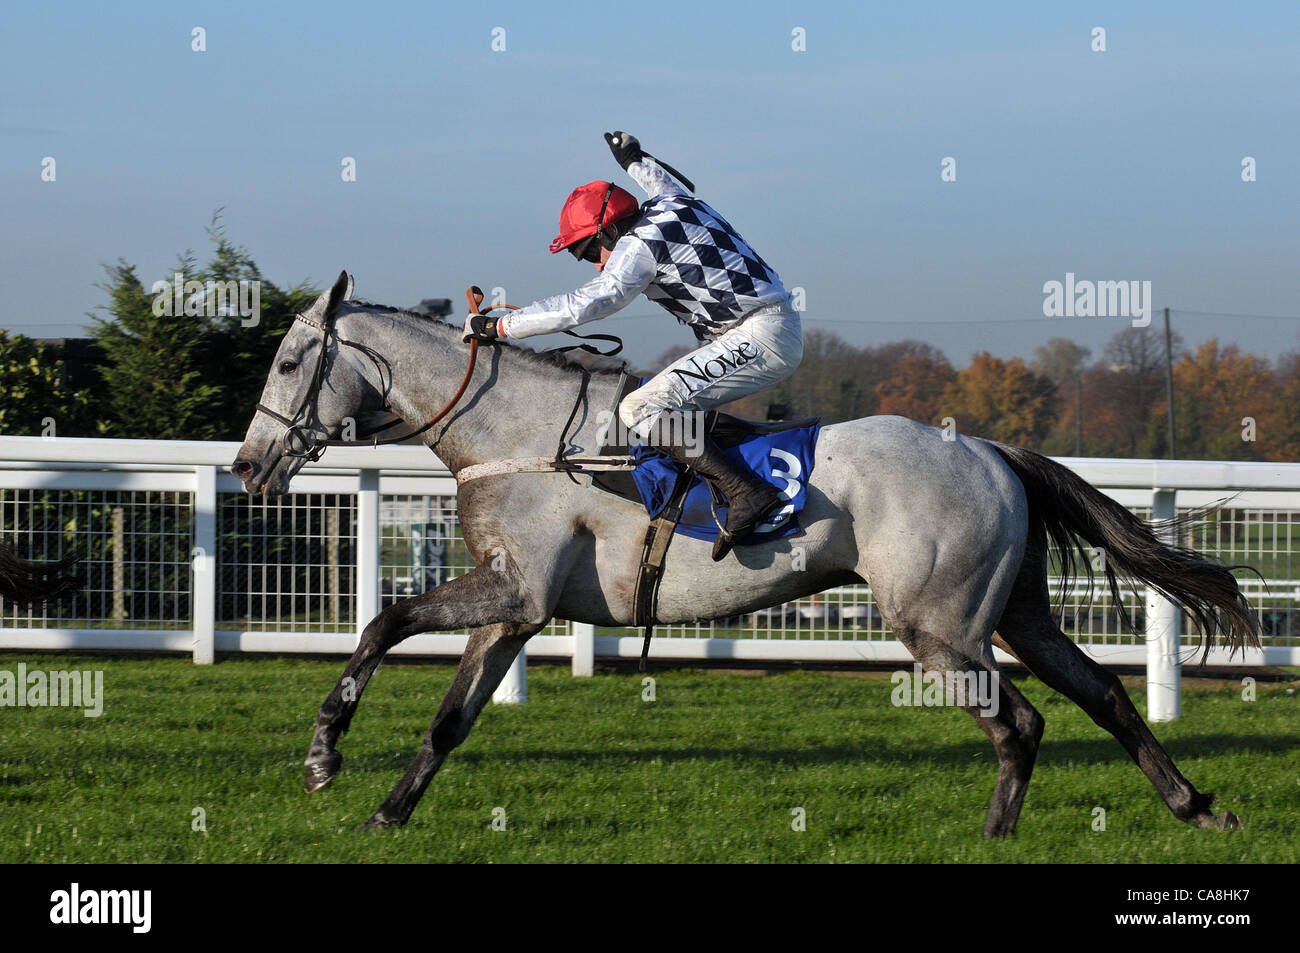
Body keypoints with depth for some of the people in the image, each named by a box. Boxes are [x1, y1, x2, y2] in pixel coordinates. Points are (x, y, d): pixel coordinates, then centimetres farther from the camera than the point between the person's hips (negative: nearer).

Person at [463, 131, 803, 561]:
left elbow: (583, 305, -13)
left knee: (641, 410, -20)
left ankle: (746, 493, -30)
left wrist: (498, 326, -7)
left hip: (760, 338, -10)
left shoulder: (640, 244, -9)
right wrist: (634, 161, 59)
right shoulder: (671, 205, 16)